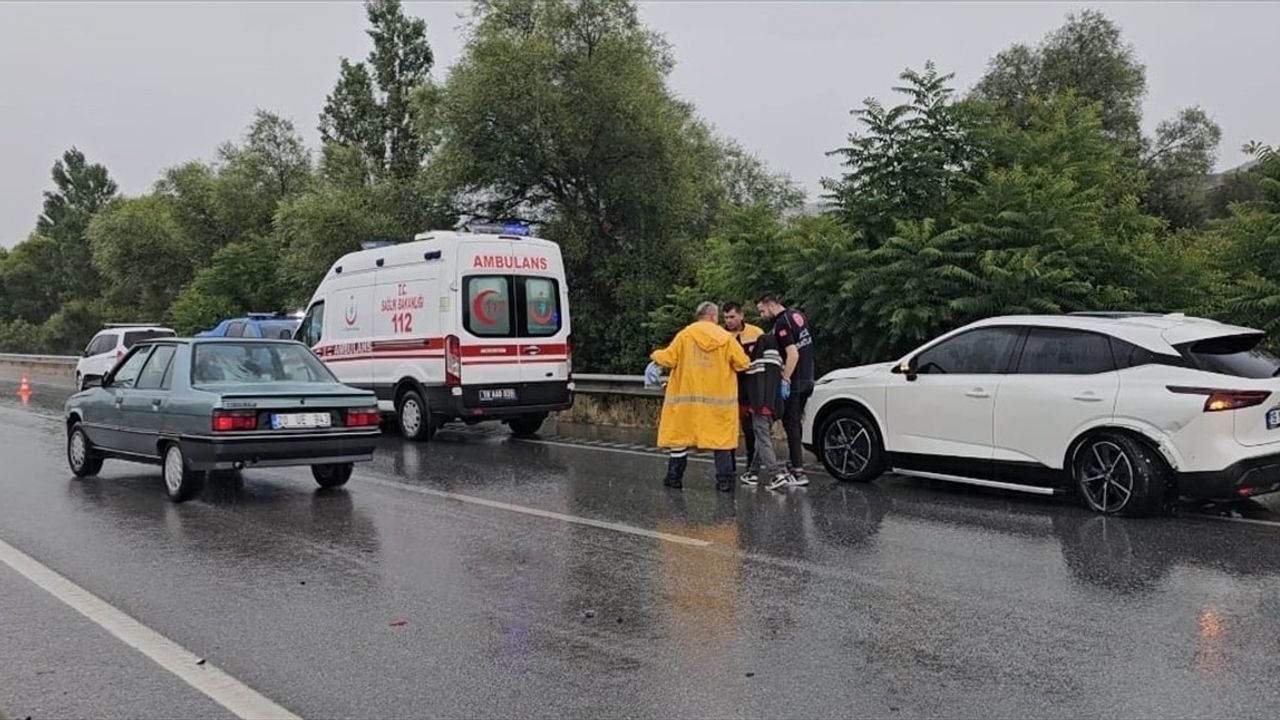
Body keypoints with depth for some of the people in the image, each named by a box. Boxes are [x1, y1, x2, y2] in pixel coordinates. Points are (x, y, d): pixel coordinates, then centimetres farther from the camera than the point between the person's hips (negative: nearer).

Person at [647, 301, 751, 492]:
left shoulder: (685, 335, -3)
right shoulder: (725, 337, -1)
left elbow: (669, 358, -7)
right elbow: (742, 363, -3)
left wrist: (656, 359, 13)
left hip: (687, 396, 0)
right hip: (718, 398, 0)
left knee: (680, 434, 10)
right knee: (721, 437, 6)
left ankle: (674, 477, 16)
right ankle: (725, 480, 2)